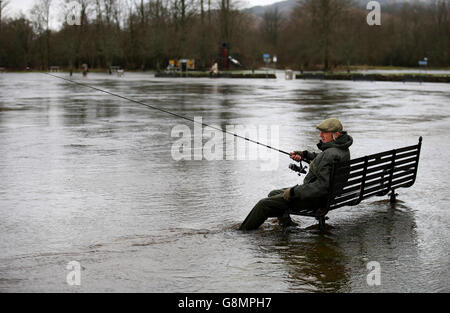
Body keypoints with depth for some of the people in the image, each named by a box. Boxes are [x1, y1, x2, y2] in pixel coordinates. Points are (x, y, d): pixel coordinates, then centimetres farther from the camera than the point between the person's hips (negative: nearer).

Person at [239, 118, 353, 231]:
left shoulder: (331, 154, -27)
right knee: (273, 194, 23)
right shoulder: (341, 148, 5)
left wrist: (293, 192, -26)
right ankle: (287, 225, 20)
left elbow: (322, 185, -32)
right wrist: (304, 155, 11)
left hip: (315, 199, -11)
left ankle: (243, 231, 11)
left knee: (264, 204, -4)